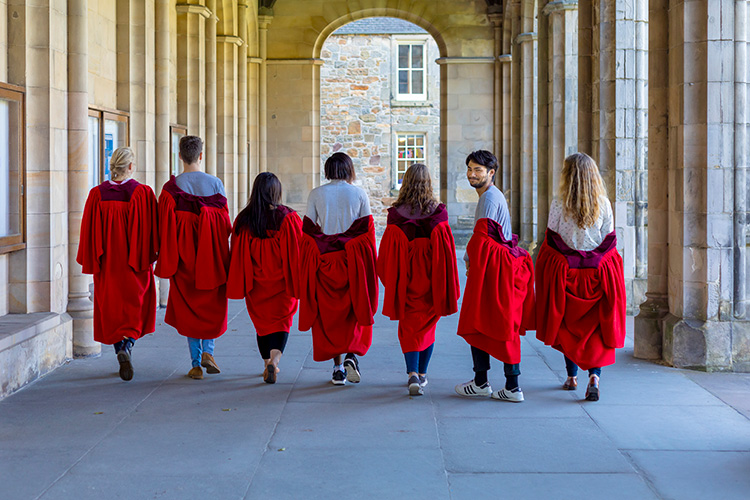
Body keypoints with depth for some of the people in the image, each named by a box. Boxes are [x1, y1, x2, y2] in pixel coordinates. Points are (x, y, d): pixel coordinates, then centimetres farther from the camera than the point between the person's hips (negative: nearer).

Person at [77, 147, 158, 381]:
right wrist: (150, 257, 3)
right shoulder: (142, 193, -10)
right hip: (135, 263, -2)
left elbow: (89, 231, -2)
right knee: (136, 308, 9)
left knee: (111, 309, 13)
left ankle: (121, 351, 14)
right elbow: (150, 230, -7)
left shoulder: (97, 194, -4)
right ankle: (126, 347, -13)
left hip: (107, 263, 2)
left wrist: (92, 261, 6)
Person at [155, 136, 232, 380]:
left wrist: (166, 261, 1)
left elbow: (165, 227, -7)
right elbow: (225, 223, -2)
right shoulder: (215, 183, -5)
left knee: (188, 307, 9)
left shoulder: (171, 188, -7)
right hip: (211, 256, 1)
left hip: (184, 257, 0)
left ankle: (196, 364, 8)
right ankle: (208, 351, 1)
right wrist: (223, 255, 9)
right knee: (212, 304, 18)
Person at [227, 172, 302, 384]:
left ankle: (268, 364, 23)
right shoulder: (288, 218, -12)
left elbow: (237, 253, -2)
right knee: (281, 320, 9)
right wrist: (300, 281, -1)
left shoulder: (243, 219, -6)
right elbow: (298, 251, -10)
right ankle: (274, 358, -14)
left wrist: (240, 286, 6)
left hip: (256, 282, 2)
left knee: (263, 321, 17)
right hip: (282, 281, -2)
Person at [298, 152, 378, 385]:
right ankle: (352, 354, -10)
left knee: (328, 314, 9)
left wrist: (308, 269, 6)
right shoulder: (359, 194, -1)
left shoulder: (315, 194, 0)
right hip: (352, 262, -1)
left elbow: (308, 232, -1)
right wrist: (369, 267, 5)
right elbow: (367, 232, -2)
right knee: (356, 312, 11)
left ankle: (337, 367, 8)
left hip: (323, 261, 1)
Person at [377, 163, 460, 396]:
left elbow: (387, 254, -4)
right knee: (427, 324, 16)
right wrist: (448, 286, 4)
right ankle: (422, 374, 23)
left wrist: (392, 283, 9)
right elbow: (446, 251, -4)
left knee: (409, 326, 7)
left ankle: (412, 373, -12)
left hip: (406, 279, -1)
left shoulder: (396, 214, -8)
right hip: (431, 279, 1)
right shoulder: (439, 212, -7)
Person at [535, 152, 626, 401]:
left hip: (565, 273, 0)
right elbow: (610, 241, 1)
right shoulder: (604, 204, -3)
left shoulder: (559, 206, -8)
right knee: (597, 329, 5)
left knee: (567, 326, 15)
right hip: (598, 274, 1)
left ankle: (572, 377, 22)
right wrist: (597, 260, 12)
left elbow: (551, 241, -3)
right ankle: (594, 376, -13)